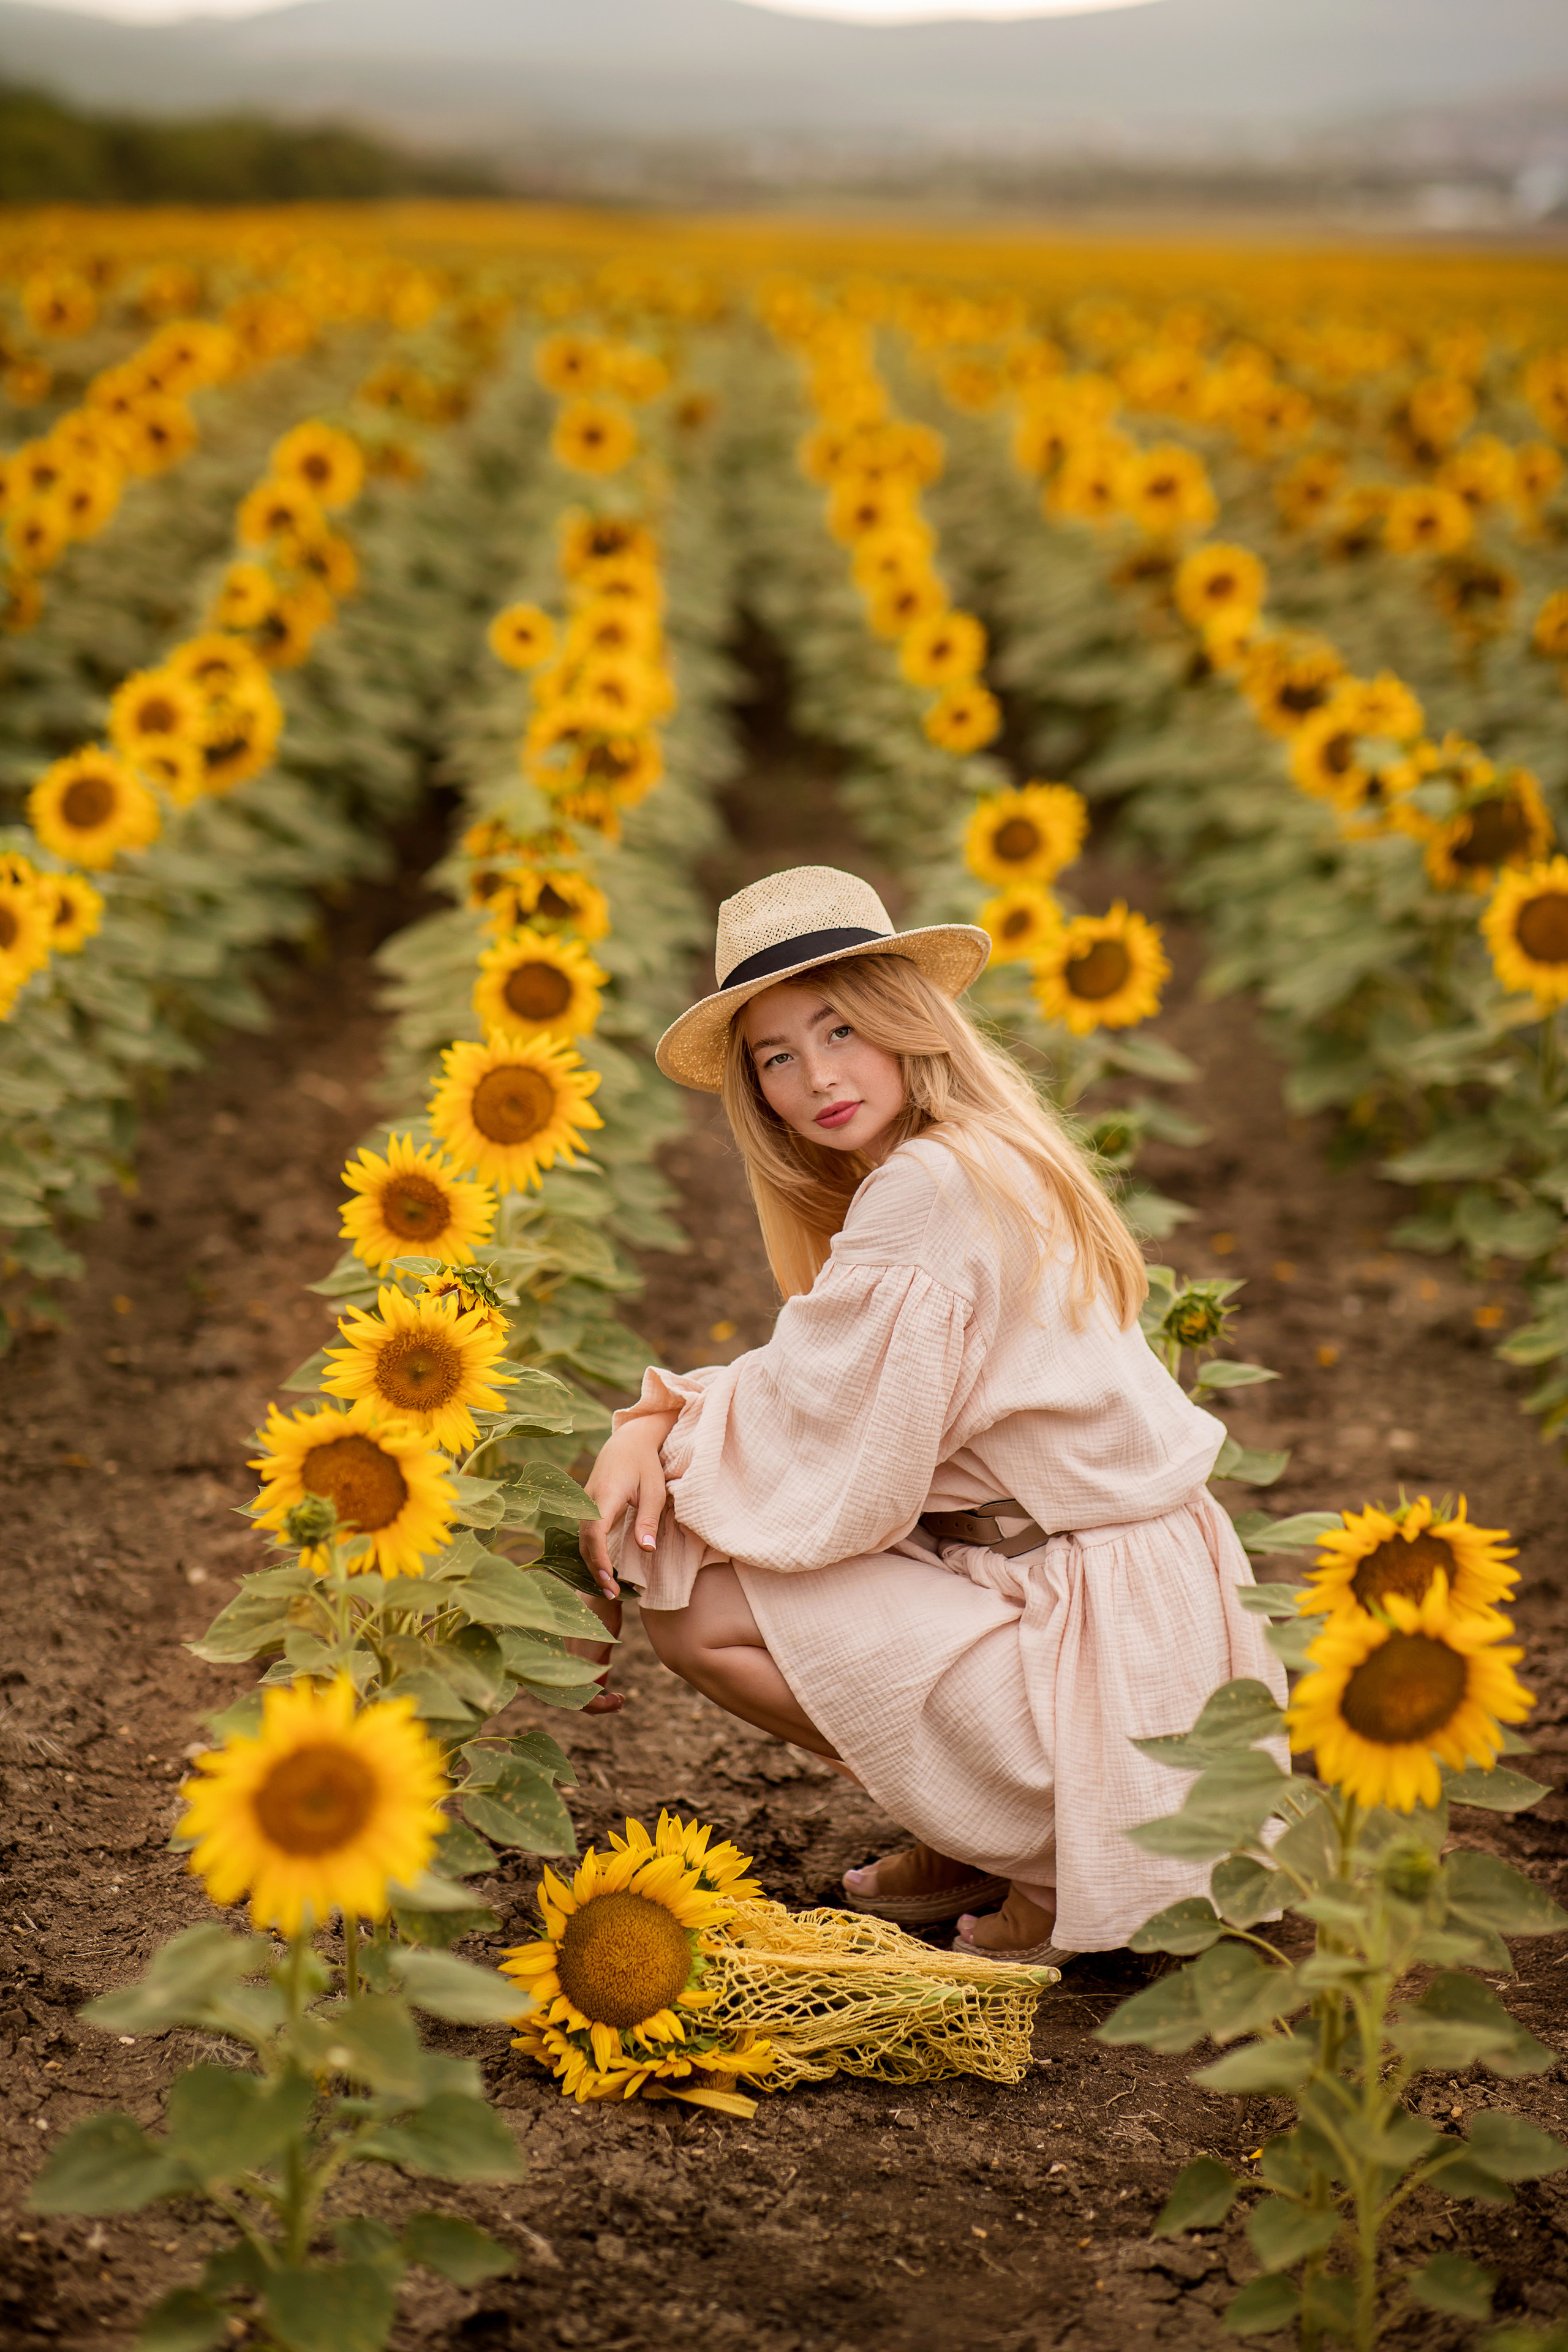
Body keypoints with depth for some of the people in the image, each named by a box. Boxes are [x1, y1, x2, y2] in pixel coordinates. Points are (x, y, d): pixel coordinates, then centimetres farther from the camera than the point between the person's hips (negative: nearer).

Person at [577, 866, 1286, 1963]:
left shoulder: (934, 1186, -21)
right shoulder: (991, 1154, 10)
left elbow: (839, 1477, -18)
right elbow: (817, 1386, 11)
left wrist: (659, 1431, -3)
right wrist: (654, 1424, -5)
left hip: (1100, 1643, -10)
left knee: (699, 1607, -10)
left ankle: (1054, 1869, -2)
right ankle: (973, 1844, 15)